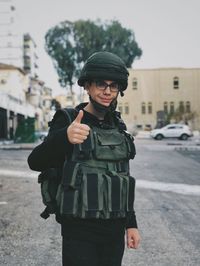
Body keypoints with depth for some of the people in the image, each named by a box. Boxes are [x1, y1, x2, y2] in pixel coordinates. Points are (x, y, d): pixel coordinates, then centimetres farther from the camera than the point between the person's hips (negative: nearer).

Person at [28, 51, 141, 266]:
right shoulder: (67, 121, -7)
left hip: (114, 231, 5)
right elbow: (36, 162, -21)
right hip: (80, 231, -5)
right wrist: (64, 137, -39)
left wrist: (131, 223, 12)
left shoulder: (117, 127, 9)